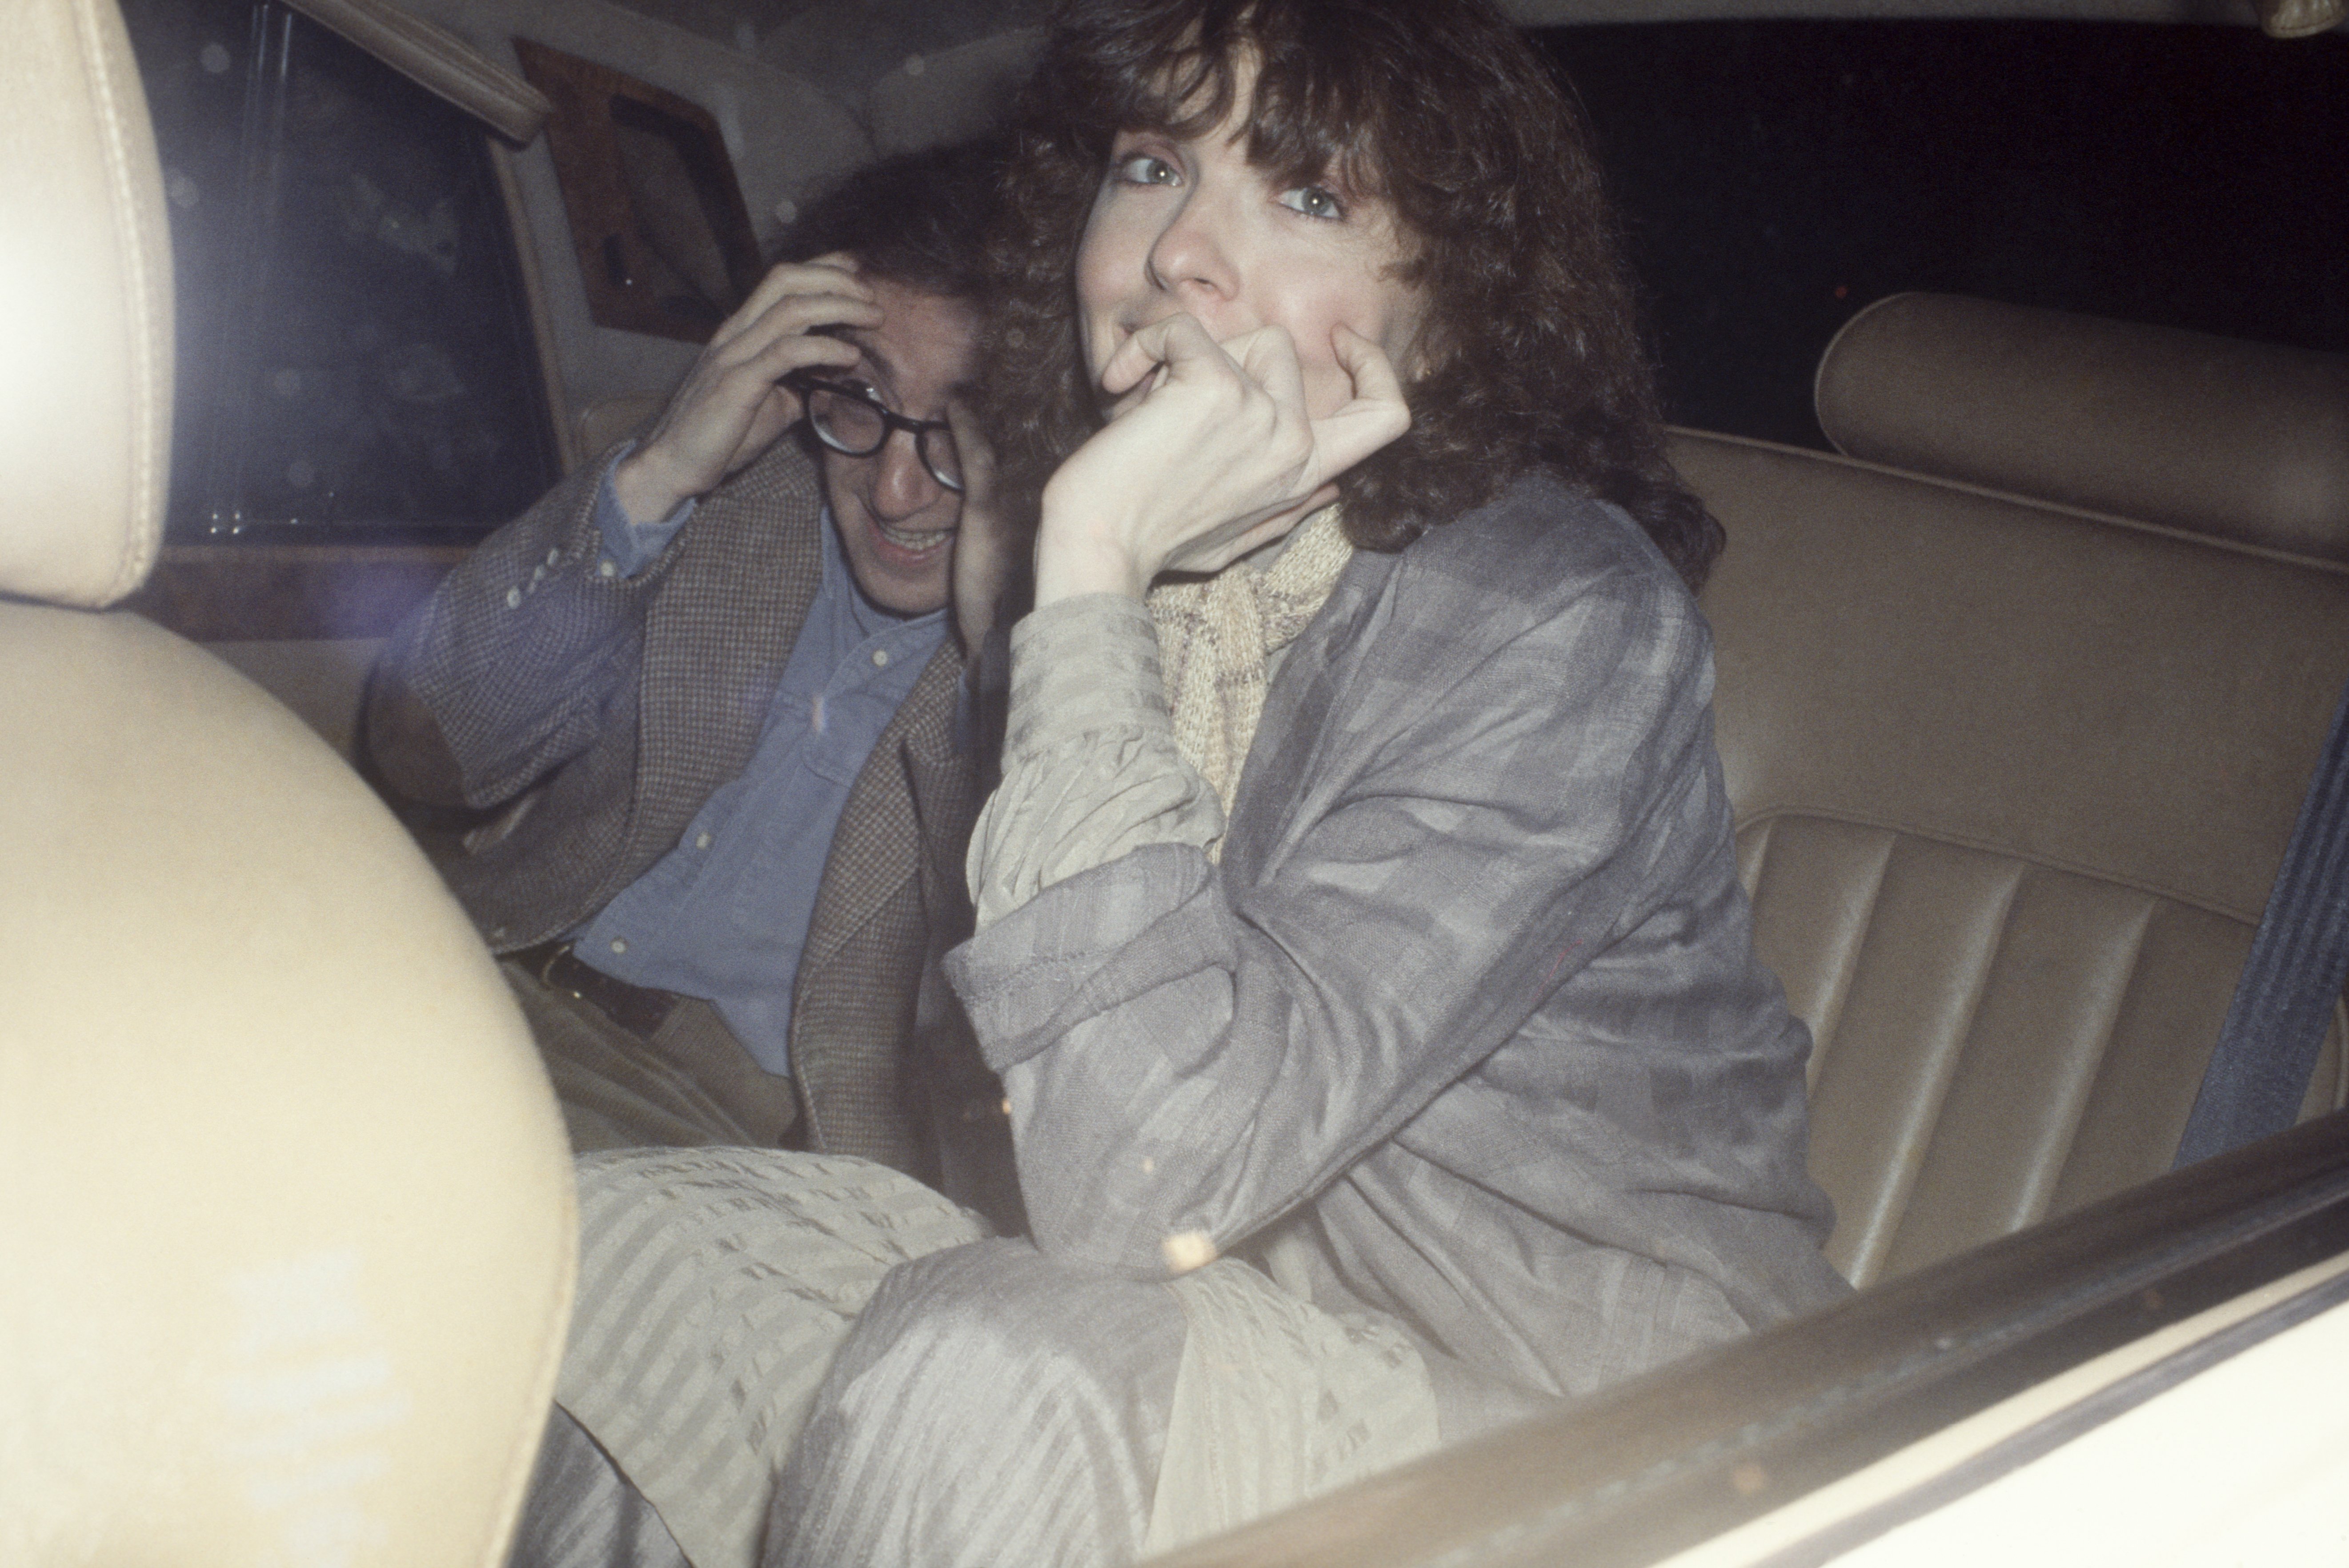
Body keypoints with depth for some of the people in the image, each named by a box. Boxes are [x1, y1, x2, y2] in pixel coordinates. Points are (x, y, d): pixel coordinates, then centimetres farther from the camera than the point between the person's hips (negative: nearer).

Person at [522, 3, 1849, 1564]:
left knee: (980, 1384, -32)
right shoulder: (1157, 563, -1)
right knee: (584, 1247, -9)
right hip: (1250, 1273, 6)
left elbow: (1148, 1184, -33)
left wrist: (1095, 565, -31)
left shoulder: (1560, 621, -23)